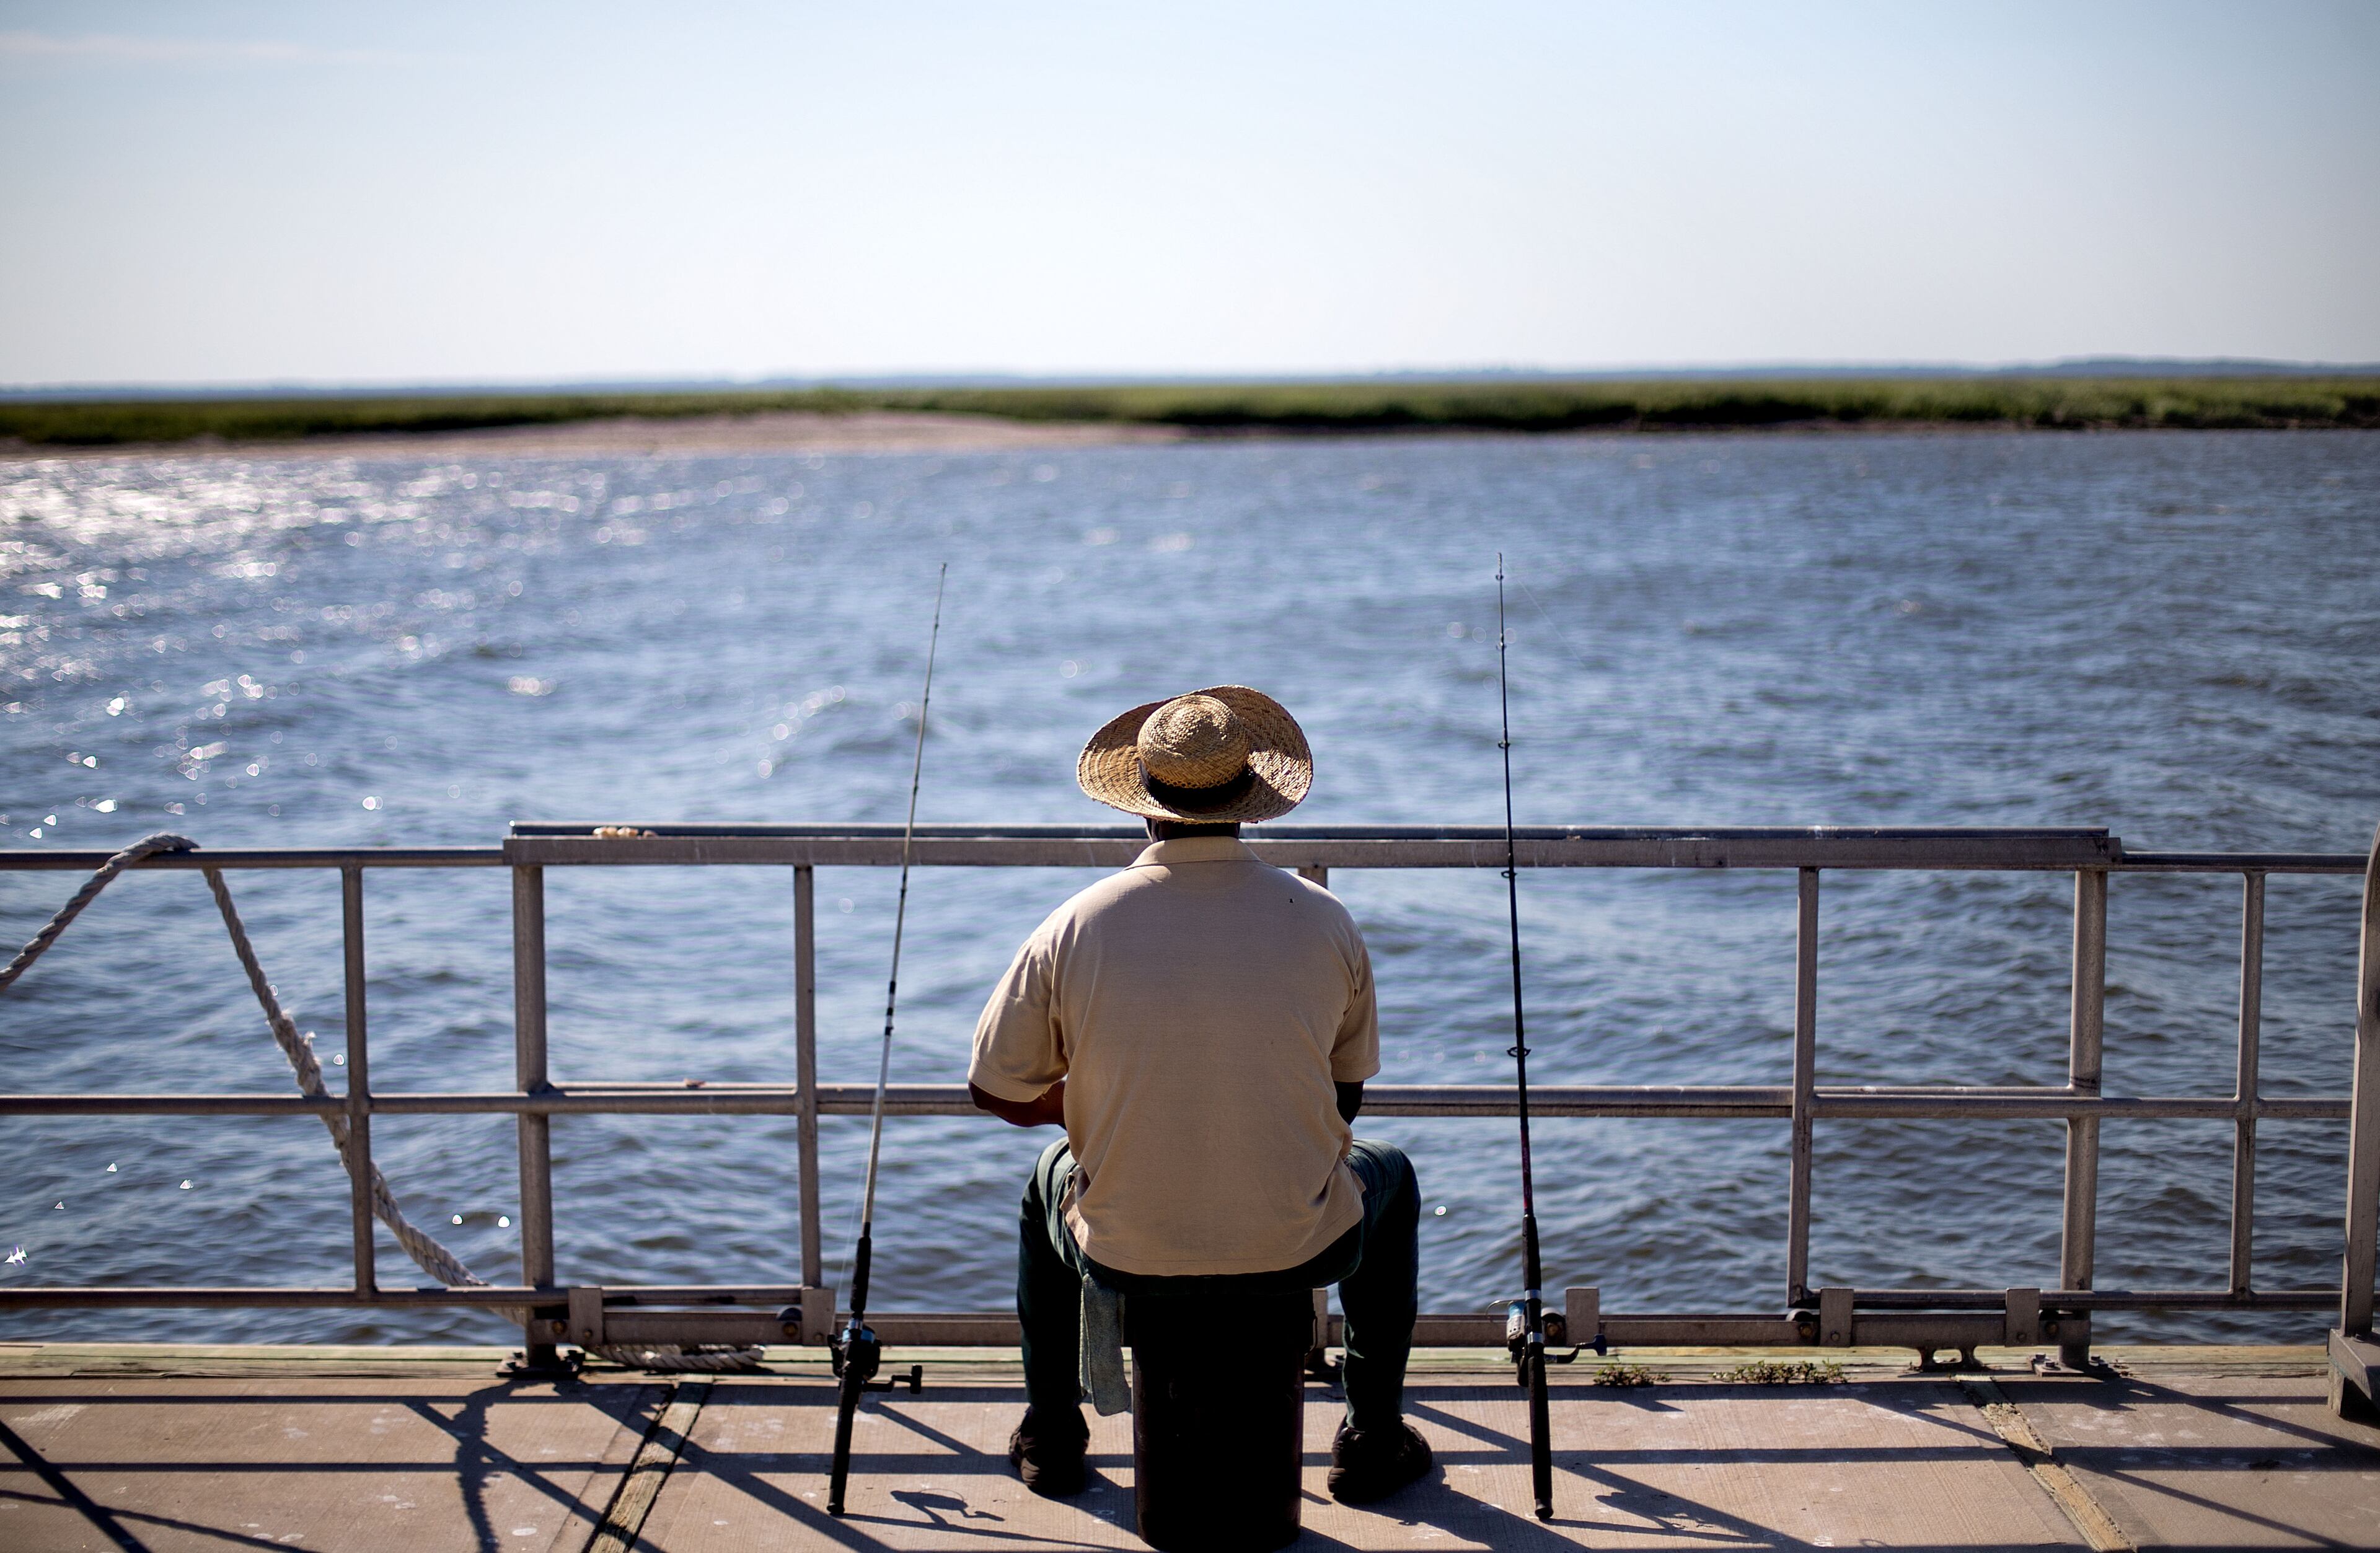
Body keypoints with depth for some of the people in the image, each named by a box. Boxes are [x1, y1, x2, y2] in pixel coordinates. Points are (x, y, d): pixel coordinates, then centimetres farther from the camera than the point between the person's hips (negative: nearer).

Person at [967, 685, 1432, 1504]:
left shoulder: (1073, 928, -13)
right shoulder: (1324, 920, -10)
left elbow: (997, 1090, -1)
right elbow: (1346, 1093, 4)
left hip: (1126, 1255, 1)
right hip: (1297, 1249, 0)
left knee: (1050, 1174, 36)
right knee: (1389, 1173, 34)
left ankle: (1050, 1434, 45)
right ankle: (1374, 1437, 37)